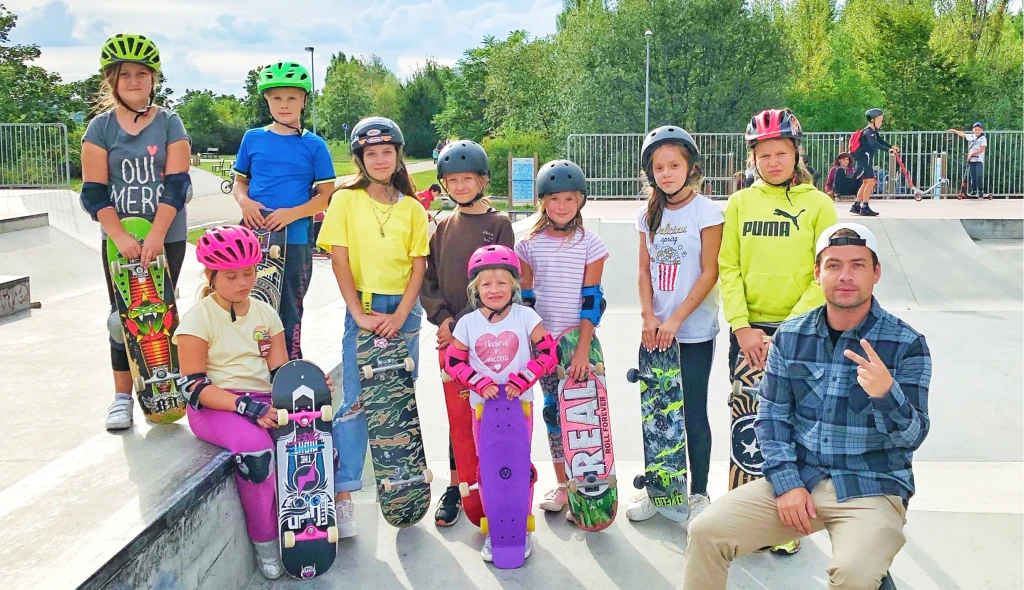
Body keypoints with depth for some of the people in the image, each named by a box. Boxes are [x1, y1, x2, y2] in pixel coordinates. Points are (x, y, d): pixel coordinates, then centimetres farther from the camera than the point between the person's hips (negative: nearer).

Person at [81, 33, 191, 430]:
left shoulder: (170, 124, -1)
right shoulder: (100, 127, 1)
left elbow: (176, 184, -9)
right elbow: (94, 191, -5)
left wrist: (155, 236, -19)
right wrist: (120, 237, -18)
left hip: (167, 238, -1)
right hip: (118, 240, 1)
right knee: (122, 317, 4)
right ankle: (122, 397, 12)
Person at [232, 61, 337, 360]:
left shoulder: (314, 145, 0)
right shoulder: (253, 138, 7)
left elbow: (327, 195, -1)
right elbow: (240, 181, 15)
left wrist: (292, 213, -16)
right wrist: (244, 201, -8)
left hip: (295, 239, -2)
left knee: (289, 313, 6)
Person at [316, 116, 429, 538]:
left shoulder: (411, 208, 6)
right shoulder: (345, 200, 1)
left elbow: (418, 266, 3)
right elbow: (339, 261, -4)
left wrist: (399, 316, -9)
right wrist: (359, 313, -11)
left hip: (404, 310, 2)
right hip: (363, 307, -2)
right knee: (355, 402, -6)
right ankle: (343, 495, -2)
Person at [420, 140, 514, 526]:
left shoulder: (499, 224, -2)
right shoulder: (444, 227, 10)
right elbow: (429, 280, 9)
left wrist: (463, 322, -14)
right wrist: (443, 317, -8)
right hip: (451, 334, 3)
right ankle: (454, 488, 18)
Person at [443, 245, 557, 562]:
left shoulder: (525, 316, -6)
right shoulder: (468, 323, -2)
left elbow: (549, 353, -9)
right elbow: (453, 362, 0)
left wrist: (521, 381, -17)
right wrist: (480, 383, -14)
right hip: (482, 405, 1)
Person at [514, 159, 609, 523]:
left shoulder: (590, 244, -4)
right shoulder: (529, 244, 2)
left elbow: (591, 299, -9)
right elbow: (524, 296, 6)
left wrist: (583, 348, -16)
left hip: (579, 341, -2)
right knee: (552, 410, 9)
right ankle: (562, 484, 21)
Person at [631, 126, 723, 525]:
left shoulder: (706, 211, -7)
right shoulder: (649, 215, 9)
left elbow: (710, 273, -11)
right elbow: (645, 271, 9)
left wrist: (675, 320, -15)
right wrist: (649, 316, -7)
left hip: (694, 331, -5)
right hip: (656, 330, 5)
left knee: (693, 413, 2)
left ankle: (698, 493, 17)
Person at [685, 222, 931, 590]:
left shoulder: (906, 345, -6)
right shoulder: (790, 337, 3)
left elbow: (913, 436, -10)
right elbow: (771, 417, 5)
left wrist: (886, 392, -31)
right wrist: (786, 484, -7)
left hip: (872, 490, -3)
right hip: (796, 480, 3)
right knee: (706, 531, -13)